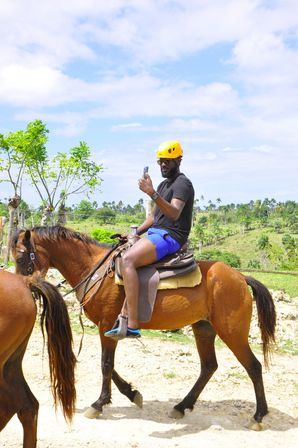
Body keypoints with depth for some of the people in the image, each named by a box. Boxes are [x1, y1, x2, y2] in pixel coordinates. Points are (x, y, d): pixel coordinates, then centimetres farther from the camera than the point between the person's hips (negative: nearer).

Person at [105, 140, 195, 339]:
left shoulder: (182, 183, -8)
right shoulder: (163, 185, 23)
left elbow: (174, 213, -25)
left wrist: (152, 194, -36)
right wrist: (137, 231, 11)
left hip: (170, 236, -11)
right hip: (155, 233, 11)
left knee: (128, 260, -29)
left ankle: (132, 325, -33)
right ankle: (125, 314, 3)